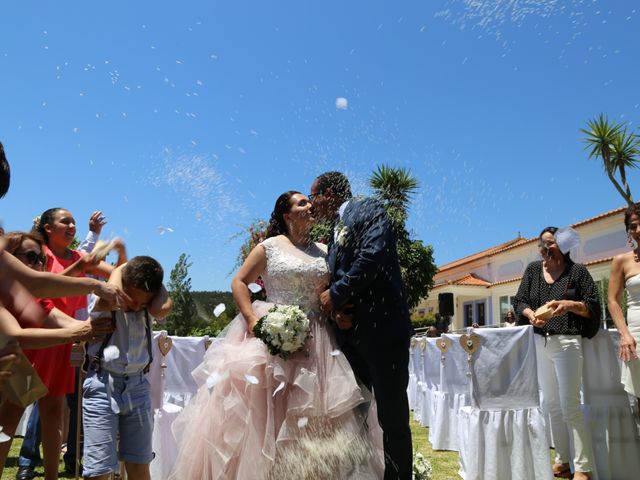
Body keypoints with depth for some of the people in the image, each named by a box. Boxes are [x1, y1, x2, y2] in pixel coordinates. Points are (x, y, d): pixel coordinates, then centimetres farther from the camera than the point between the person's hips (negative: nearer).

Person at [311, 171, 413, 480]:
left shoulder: (368, 210, -2)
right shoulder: (336, 232, 22)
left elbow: (372, 255, -18)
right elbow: (335, 277, 17)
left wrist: (335, 294, -10)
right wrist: (336, 310, -4)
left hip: (382, 329, -8)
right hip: (350, 334, 8)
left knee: (392, 417, 0)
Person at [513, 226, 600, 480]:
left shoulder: (577, 271, -2)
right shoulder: (533, 269, 10)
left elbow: (594, 308, -4)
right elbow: (519, 301, 7)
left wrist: (570, 304, -21)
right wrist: (531, 314, -13)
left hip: (567, 342, -5)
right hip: (540, 342, 5)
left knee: (570, 406, -8)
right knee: (551, 406, 10)